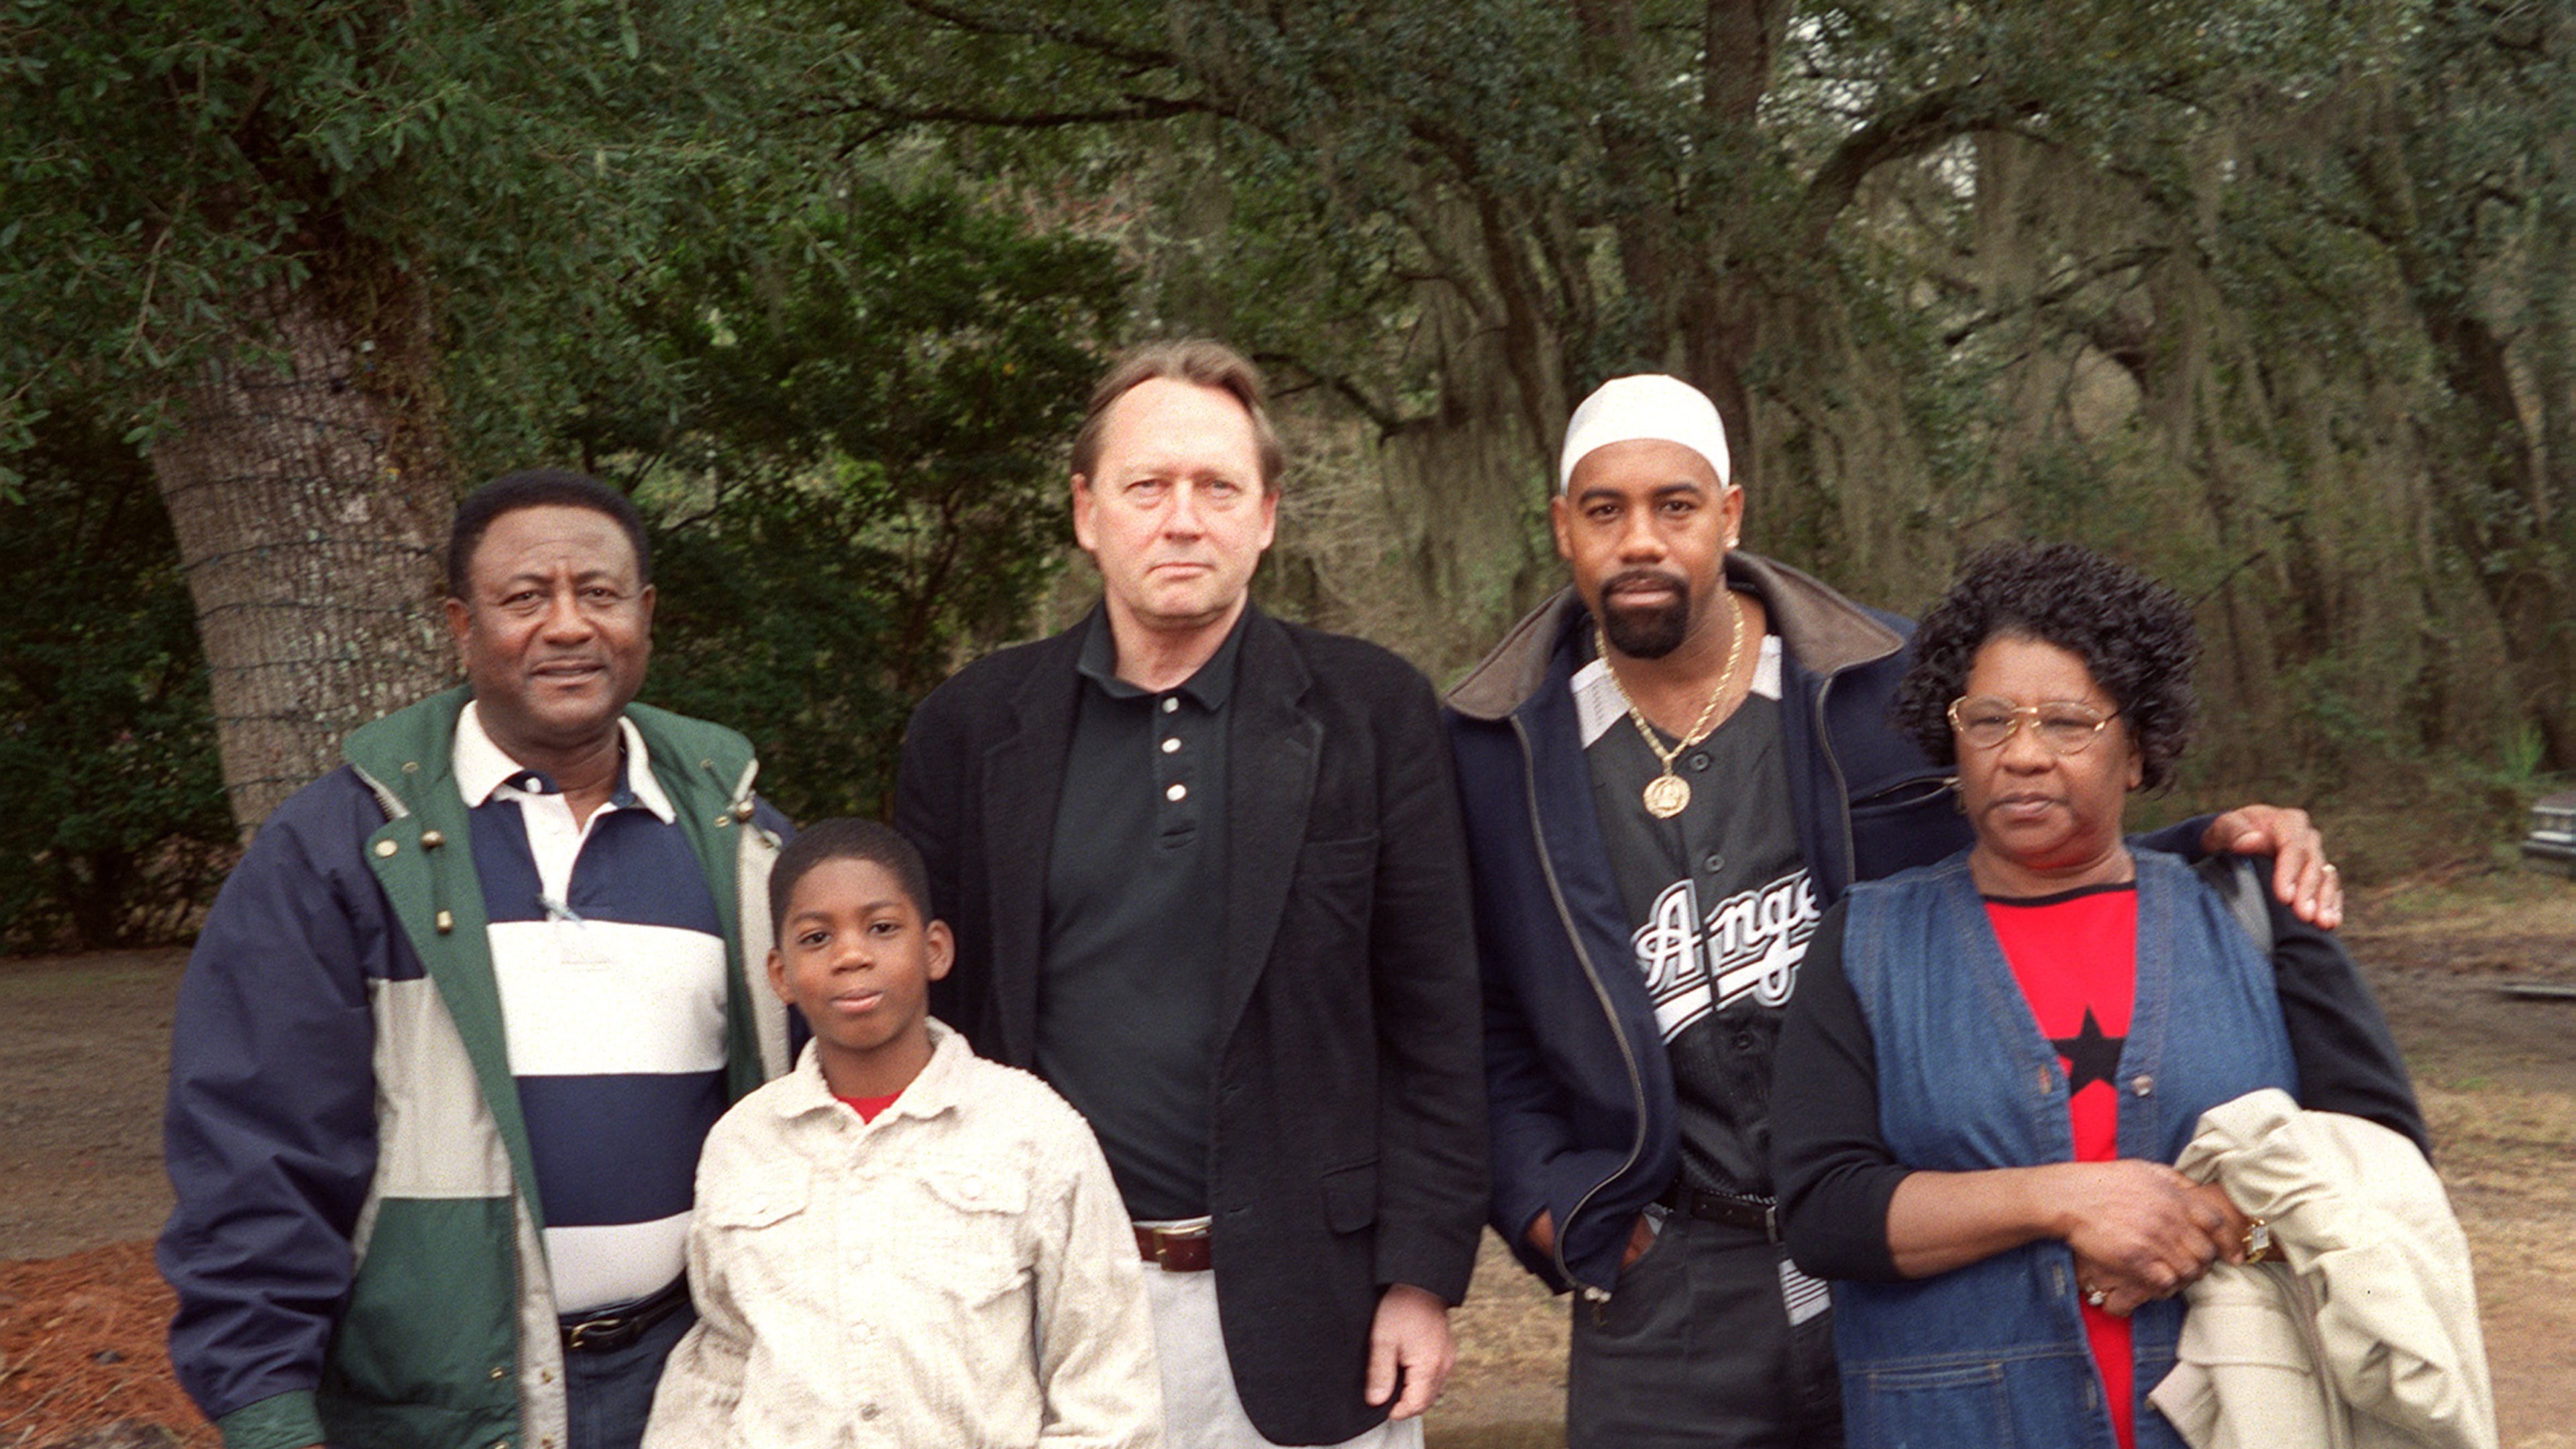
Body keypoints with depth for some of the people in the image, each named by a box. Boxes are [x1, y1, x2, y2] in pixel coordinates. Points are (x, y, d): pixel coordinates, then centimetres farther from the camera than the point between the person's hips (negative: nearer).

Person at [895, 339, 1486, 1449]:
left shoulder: (1371, 713, -1)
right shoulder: (975, 727, 3)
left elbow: (1432, 1018, -1)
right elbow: (932, 1014, 6)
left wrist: (1422, 1276, -5)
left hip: (1299, 1309, -1)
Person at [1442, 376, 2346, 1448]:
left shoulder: (1889, 686, -2)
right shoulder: (1497, 747, 0)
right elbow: (1483, 1020, 8)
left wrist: (2213, 848, -8)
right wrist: (1546, 1200, -3)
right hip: (1667, 1295, 0)